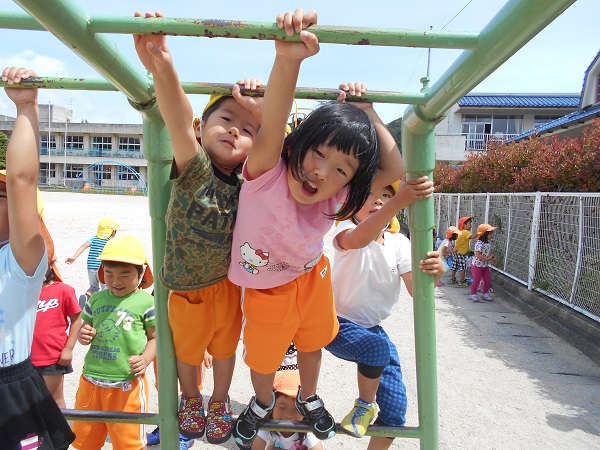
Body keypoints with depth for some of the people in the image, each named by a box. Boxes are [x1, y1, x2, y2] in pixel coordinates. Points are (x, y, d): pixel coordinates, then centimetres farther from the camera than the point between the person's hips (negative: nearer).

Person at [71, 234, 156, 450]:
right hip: (90, 379, 5)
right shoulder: (96, 299, 4)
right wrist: (82, 335, -5)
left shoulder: (146, 302, -10)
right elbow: (85, 328, 17)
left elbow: (155, 337, -4)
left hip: (127, 383, -5)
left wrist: (145, 358, -21)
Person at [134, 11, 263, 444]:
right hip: (186, 286, -2)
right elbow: (180, 124, -43)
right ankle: (191, 399, 53)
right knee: (187, 348, 22)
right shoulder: (195, 169, -25)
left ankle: (219, 402, 51)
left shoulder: (248, 178, -13)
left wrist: (259, 109, -35)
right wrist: (162, 68, -60)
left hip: (228, 282, 3)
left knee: (225, 346, 22)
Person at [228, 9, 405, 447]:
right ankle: (263, 403, 57)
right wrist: (288, 60, -69)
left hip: (313, 279, 3)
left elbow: (394, 169, -22)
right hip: (265, 291, -3)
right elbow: (272, 126, -53)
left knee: (312, 343, 26)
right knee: (263, 358, 19)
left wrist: (367, 113, -27)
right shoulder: (266, 173, -33)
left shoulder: (333, 199, -23)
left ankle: (309, 398, 60)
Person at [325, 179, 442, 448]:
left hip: (372, 328, 5)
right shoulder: (347, 229, -16)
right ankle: (364, 406, -6)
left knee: (395, 411, 0)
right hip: (337, 324, -5)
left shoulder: (399, 243, -2)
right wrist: (398, 202, -59)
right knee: (377, 346, -35)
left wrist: (436, 273, -38)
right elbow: (357, 240, -44)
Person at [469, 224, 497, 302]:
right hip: (477, 265, -8)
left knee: (487, 280, 12)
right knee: (476, 280, 1)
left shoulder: (489, 243, 2)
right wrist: (488, 259, -26)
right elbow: (478, 255, -29)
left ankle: (485, 293, 30)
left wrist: (493, 256, -6)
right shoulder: (479, 244, -24)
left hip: (485, 265, 8)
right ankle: (473, 294, 18)